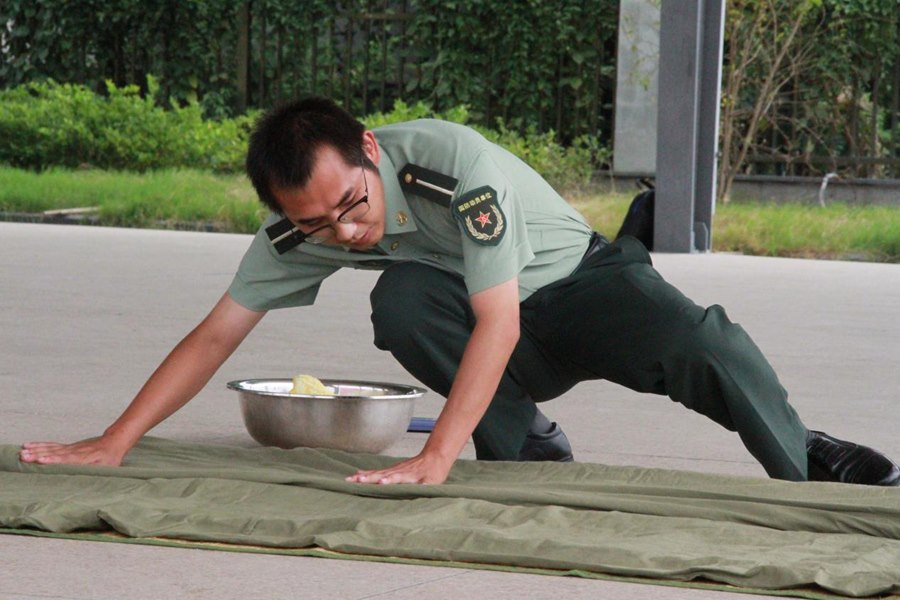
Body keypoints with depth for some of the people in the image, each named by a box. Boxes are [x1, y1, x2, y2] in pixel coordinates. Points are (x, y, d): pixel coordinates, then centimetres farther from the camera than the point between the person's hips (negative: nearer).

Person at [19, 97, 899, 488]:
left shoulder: (452, 161, -35)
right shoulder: (303, 226, -17)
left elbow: (498, 323, -38)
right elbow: (216, 335, -13)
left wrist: (435, 460, -46)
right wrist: (111, 445, -21)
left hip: (579, 285, -4)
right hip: (486, 331, 4)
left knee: (697, 342, -34)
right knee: (401, 297, -30)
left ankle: (809, 463, -11)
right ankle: (530, 451, -16)